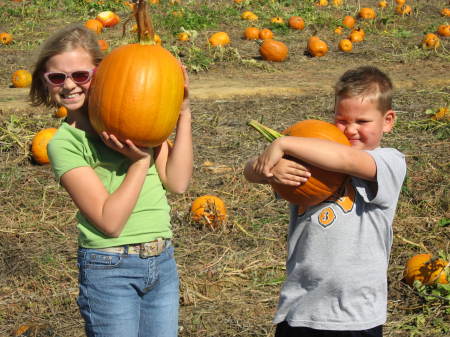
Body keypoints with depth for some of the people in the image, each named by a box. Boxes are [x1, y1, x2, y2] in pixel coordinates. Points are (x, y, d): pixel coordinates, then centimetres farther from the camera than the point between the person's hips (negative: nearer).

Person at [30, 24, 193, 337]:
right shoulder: (64, 143, -9)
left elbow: (177, 182, -4)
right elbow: (110, 222, -16)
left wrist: (183, 115, -9)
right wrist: (140, 160, -18)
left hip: (163, 262, 4)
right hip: (110, 270, -4)